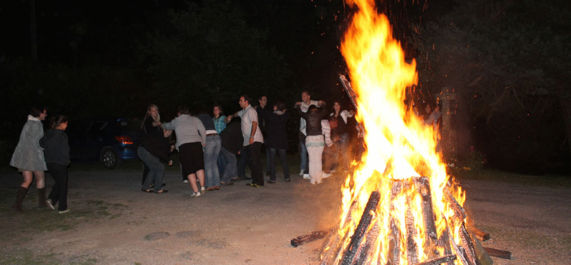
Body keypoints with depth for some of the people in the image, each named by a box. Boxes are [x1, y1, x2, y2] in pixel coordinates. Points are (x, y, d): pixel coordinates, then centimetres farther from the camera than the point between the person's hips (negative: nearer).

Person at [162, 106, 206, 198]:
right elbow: (203, 130, 6)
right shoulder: (194, 119, 18)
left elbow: (167, 126, 40)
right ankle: (202, 187, 8)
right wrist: (203, 142, 19)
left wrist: (162, 125, 62)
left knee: (189, 169, 2)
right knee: (199, 166, 12)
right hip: (196, 143, 1)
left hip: (183, 145, -1)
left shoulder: (175, 121, 20)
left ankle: (196, 191, -1)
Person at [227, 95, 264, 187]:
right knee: (251, 161, 7)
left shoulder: (251, 110, -8)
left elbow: (254, 123, -19)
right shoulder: (244, 111, 22)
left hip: (254, 140, -9)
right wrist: (231, 116, 34)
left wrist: (252, 136, -27)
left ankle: (259, 182, -13)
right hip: (248, 141, 9)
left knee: (254, 161, -14)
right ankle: (255, 181, 10)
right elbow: (238, 113, 48)